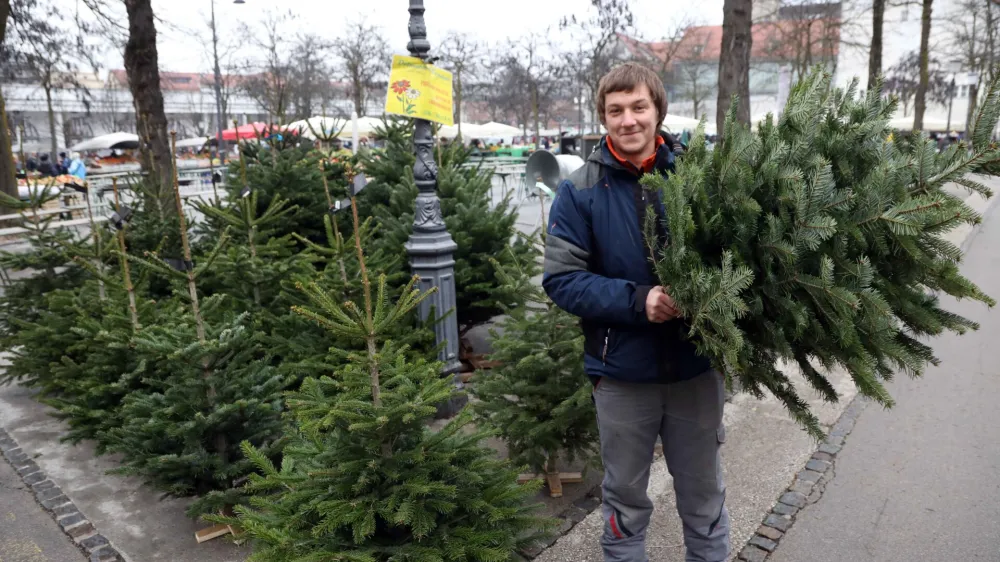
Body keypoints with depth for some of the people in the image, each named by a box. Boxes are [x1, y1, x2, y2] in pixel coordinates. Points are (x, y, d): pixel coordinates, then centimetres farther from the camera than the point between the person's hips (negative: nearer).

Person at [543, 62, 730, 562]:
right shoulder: (580, 191, -8)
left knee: (704, 495, 20)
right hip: (622, 372, -1)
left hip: (696, 366, 2)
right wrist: (637, 300, -23)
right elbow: (561, 279, -11)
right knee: (625, 498, 18)